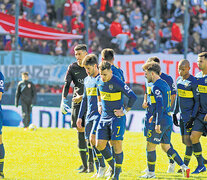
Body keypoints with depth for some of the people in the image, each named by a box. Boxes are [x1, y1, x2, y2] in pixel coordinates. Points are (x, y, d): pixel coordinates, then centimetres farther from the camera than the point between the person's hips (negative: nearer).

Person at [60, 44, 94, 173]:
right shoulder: (72, 68, 6)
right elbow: (67, 84, -4)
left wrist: (83, 96, -15)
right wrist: (64, 99, -20)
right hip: (77, 103, 2)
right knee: (80, 133, 1)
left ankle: (91, 163, -3)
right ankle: (84, 164, 5)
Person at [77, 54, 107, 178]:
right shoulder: (87, 80, 15)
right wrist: (80, 116, 19)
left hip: (100, 115, -7)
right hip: (90, 115, 7)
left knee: (93, 139, -18)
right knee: (92, 143, 4)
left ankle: (102, 166, -5)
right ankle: (99, 171, 10)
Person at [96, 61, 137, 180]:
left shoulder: (117, 83, -19)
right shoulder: (99, 80, 2)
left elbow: (133, 97, -21)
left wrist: (125, 111, -13)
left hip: (117, 117, -7)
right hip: (104, 117, 7)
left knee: (117, 145, -6)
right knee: (100, 144, 2)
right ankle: (112, 166, 23)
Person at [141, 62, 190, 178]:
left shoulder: (156, 87, -15)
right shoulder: (165, 84, 15)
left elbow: (160, 105, -24)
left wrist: (157, 123, -26)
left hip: (161, 120, -9)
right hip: (168, 119, 9)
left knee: (150, 146, 3)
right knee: (166, 147, 15)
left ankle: (151, 173, 9)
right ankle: (184, 167, 4)